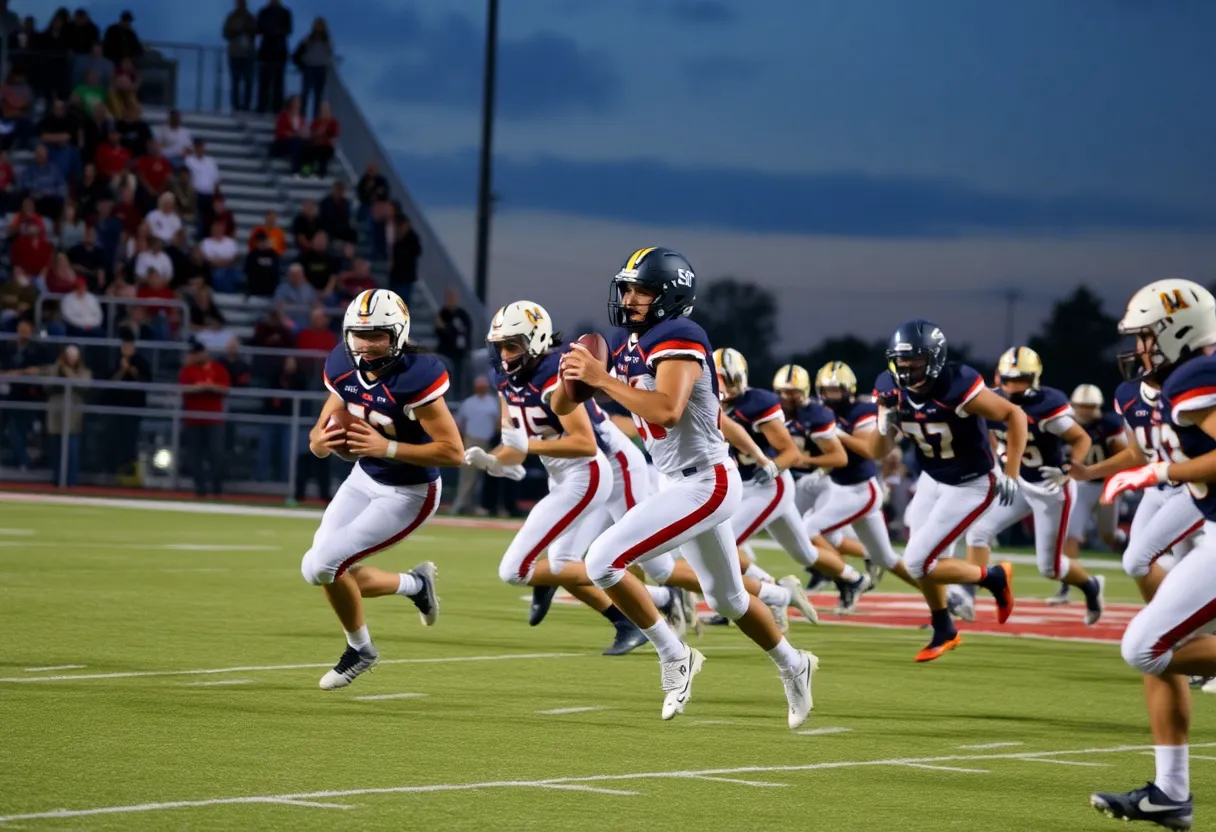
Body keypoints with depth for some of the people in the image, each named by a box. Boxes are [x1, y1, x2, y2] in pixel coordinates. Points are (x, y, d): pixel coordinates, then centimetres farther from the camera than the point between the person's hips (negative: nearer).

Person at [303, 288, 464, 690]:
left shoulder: (414, 378, -28)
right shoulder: (343, 369, -7)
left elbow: (453, 452, -28)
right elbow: (318, 438, 2)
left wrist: (386, 447, -33)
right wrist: (322, 441, -23)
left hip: (408, 494, -7)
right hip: (365, 479, 7)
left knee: (322, 565, -14)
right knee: (334, 574, 5)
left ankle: (359, 649, 12)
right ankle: (415, 584, 29)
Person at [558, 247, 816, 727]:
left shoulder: (677, 340, -18)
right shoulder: (626, 343, 8)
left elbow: (668, 410, -34)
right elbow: (561, 408, 11)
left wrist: (602, 379, -28)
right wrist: (572, 376, -10)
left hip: (704, 483, -10)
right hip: (686, 484, 10)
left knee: (603, 562, -16)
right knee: (726, 597, 24)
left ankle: (674, 656, -1)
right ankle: (793, 666, 44)